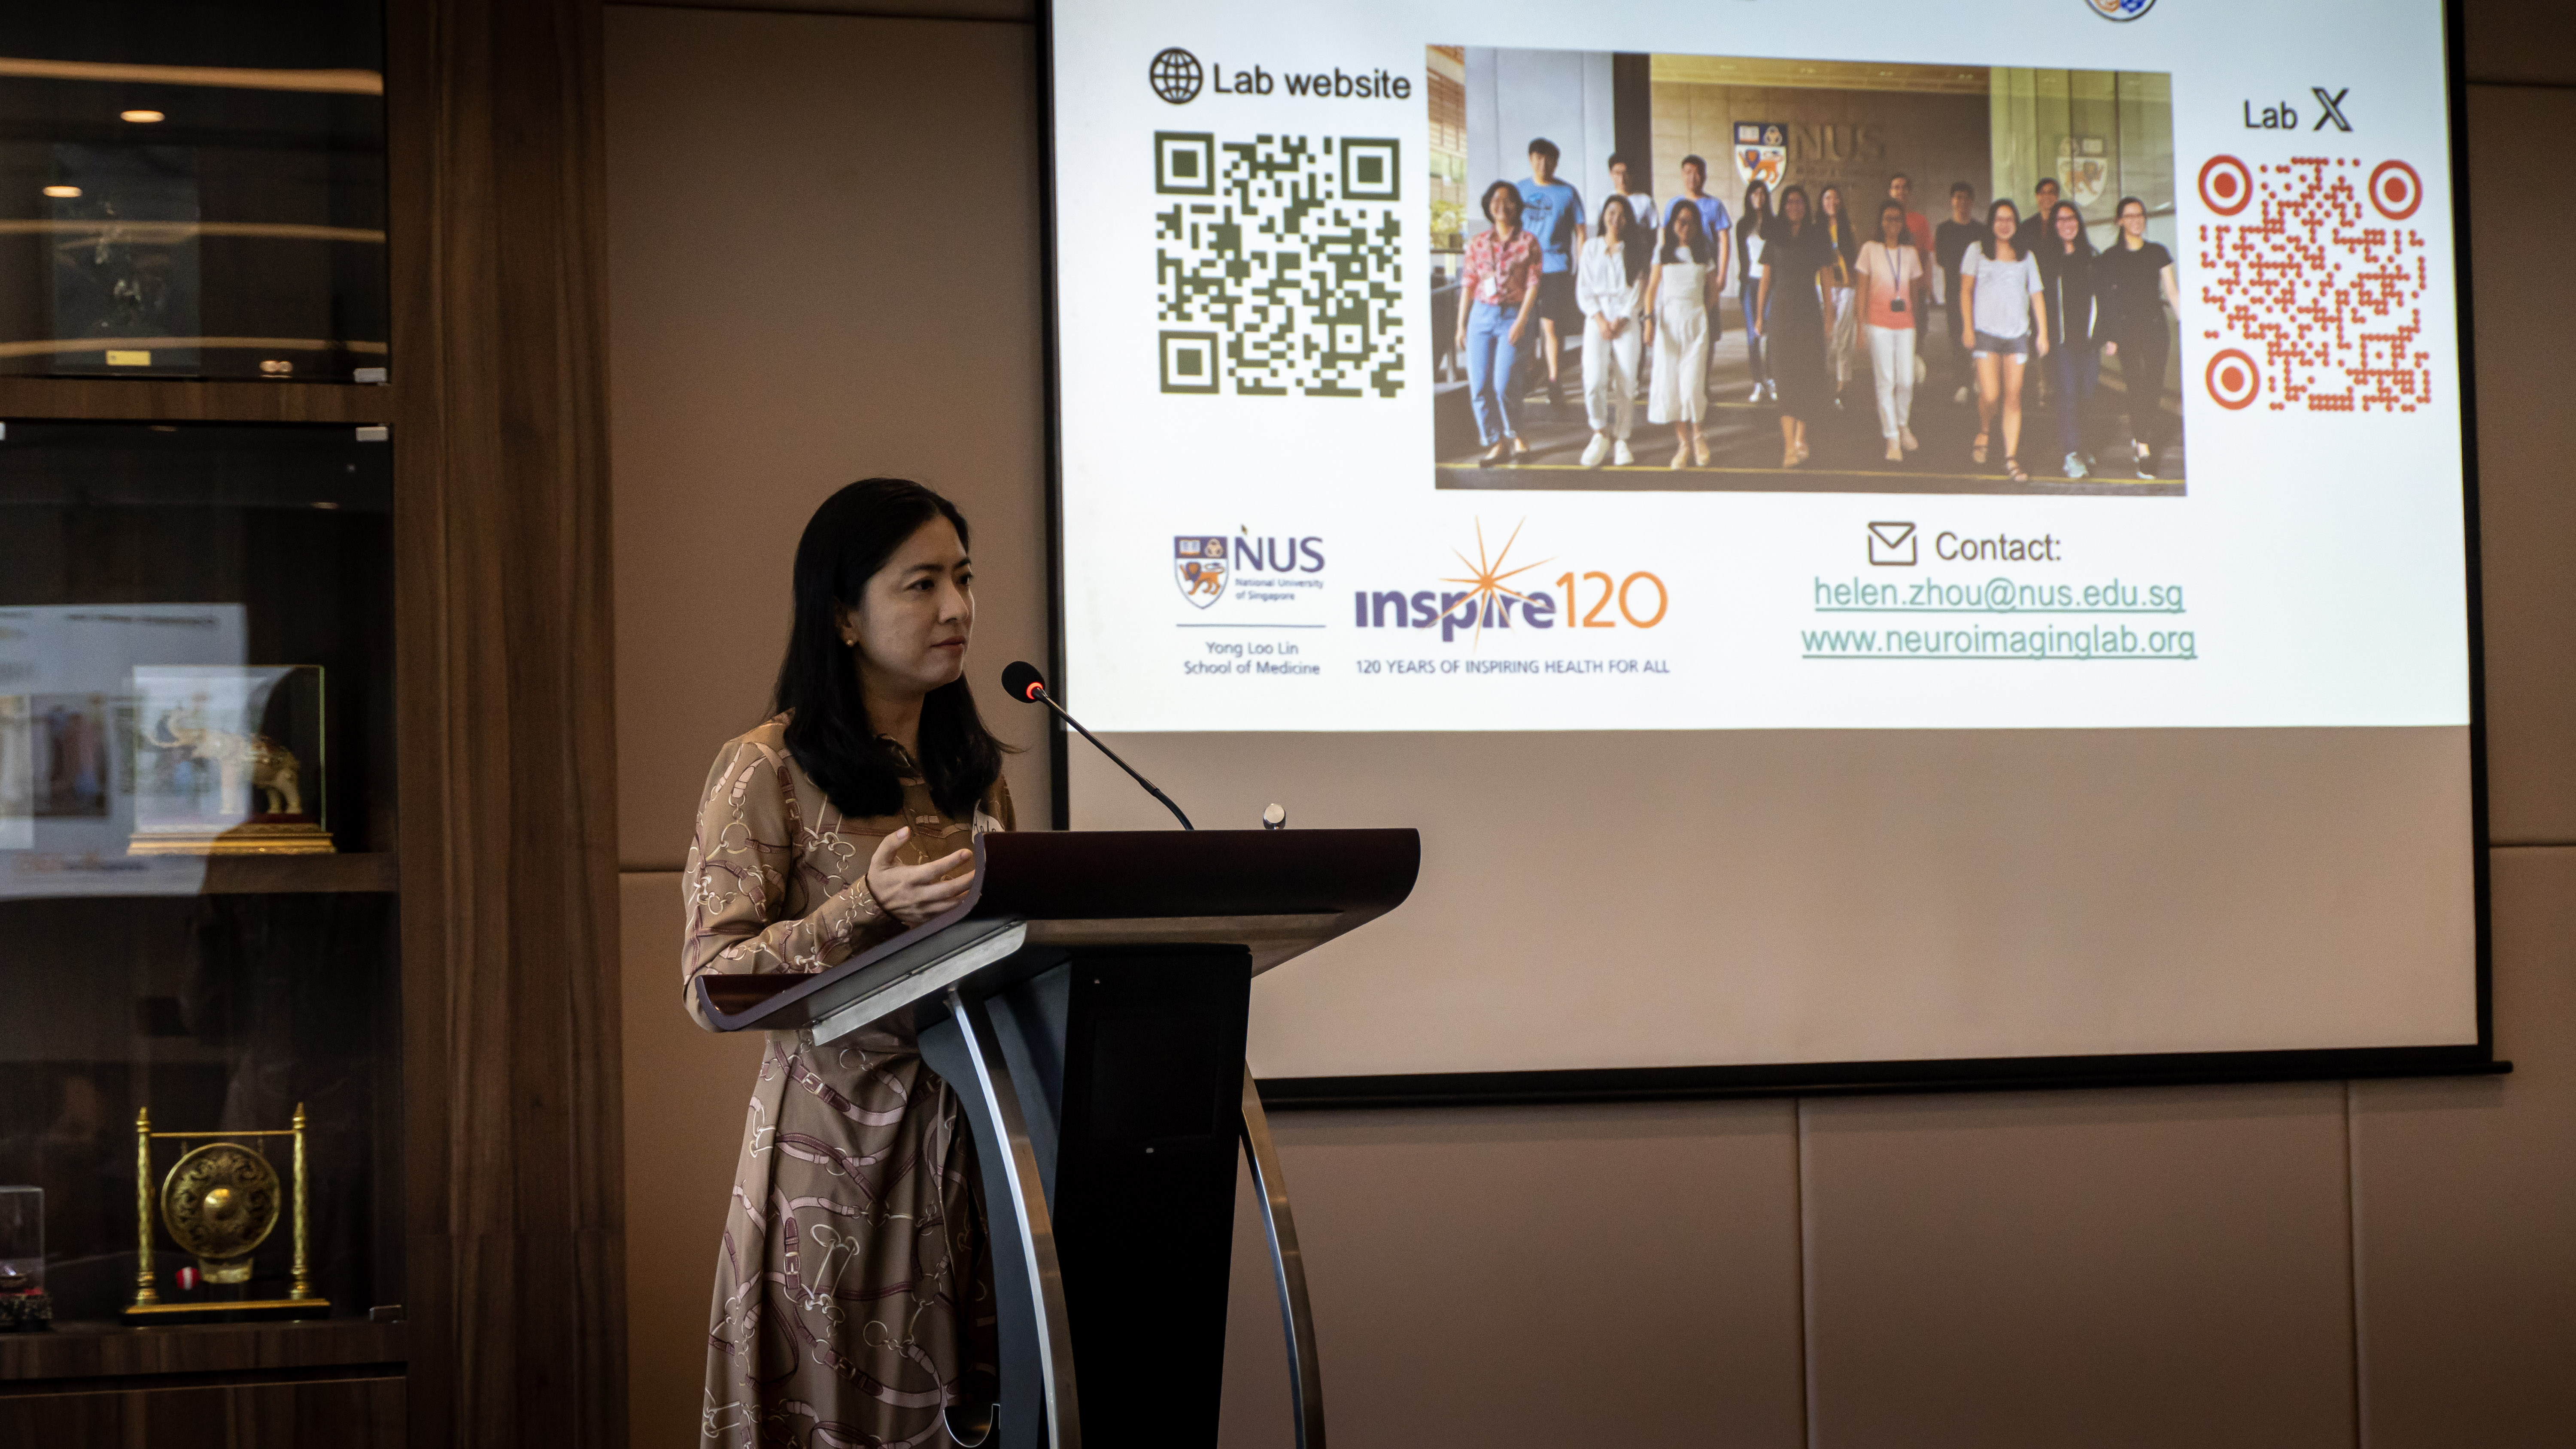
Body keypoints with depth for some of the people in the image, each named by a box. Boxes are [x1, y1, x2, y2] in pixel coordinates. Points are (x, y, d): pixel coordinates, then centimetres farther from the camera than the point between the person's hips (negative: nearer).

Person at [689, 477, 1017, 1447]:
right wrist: (867, 908, -22)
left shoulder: (974, 769, 14)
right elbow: (712, 980, -11)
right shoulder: (768, 770, -5)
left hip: (963, 1130, 5)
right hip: (832, 1138, -5)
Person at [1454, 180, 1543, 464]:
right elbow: (1468, 286, 12)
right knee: (1479, 386, -3)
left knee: (1504, 385, -13)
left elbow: (1533, 284, -3)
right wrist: (1461, 326, 9)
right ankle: (1495, 442, 10)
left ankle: (1515, 436, 11)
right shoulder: (1477, 243, 10)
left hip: (1513, 316, -3)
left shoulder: (1528, 242, 2)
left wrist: (1521, 321, -12)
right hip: (1481, 315, 3)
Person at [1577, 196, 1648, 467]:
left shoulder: (1635, 252, 9)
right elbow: (1584, 289, 7)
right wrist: (1599, 319, -7)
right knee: (1594, 378, -16)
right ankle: (1600, 433, 1)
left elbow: (1638, 289, 3)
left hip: (1627, 320, 0)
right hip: (1597, 319, 0)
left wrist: (1622, 320, -9)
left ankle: (1620, 439, 4)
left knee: (1626, 381, -7)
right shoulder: (1592, 247, 11)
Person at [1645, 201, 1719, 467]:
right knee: (1670, 382, -3)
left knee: (1692, 382, -10)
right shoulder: (1663, 253, 8)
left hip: (1696, 320, -1)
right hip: (1668, 320, 1)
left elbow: (1713, 292, 16)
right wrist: (1649, 318, -6)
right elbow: (1652, 289, 5)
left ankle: (1697, 434, 12)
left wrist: (1699, 314, 5)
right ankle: (1683, 441, 5)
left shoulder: (1704, 256, 9)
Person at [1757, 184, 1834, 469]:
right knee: (1786, 376, -6)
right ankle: (1790, 445, -8)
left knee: (1806, 374, 0)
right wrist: (1759, 315, 8)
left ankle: (1800, 436, 13)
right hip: (1781, 313, 0)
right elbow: (1766, 278, 10)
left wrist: (1829, 313, 3)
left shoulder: (1817, 236, 5)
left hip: (1809, 312, 0)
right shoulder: (1775, 237, 6)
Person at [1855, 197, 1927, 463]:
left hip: (1905, 322, 2)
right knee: (1886, 381, -4)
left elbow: (1915, 289, 15)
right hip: (1879, 322, -2)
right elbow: (1862, 286, 3)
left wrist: (1917, 317, 14)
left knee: (1906, 380, -3)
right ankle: (1892, 440, 1)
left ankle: (1903, 426, 23)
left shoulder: (1910, 252, 9)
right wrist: (1862, 321, -2)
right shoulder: (1870, 249, 2)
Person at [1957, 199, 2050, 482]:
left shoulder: (2026, 257, 14)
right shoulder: (1978, 252, 8)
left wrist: (2043, 332, 5)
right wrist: (1968, 326, -6)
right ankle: (1984, 433, 19)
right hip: (1986, 331, -2)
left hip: (2018, 334, 2)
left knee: (2013, 397, -3)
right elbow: (1966, 290, 4)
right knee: (1990, 395, -12)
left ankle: (2011, 458, 0)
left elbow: (2036, 296, 13)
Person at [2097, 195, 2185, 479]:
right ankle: (2144, 451, -12)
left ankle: (2139, 436, 19)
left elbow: (2172, 291, 11)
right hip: (2126, 330, -2)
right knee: (2137, 386, -11)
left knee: (2154, 387, -2)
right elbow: (2106, 299, 5)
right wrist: (2109, 338, 2)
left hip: (2155, 327, 2)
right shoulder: (2110, 258, 5)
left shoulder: (2158, 253, 10)